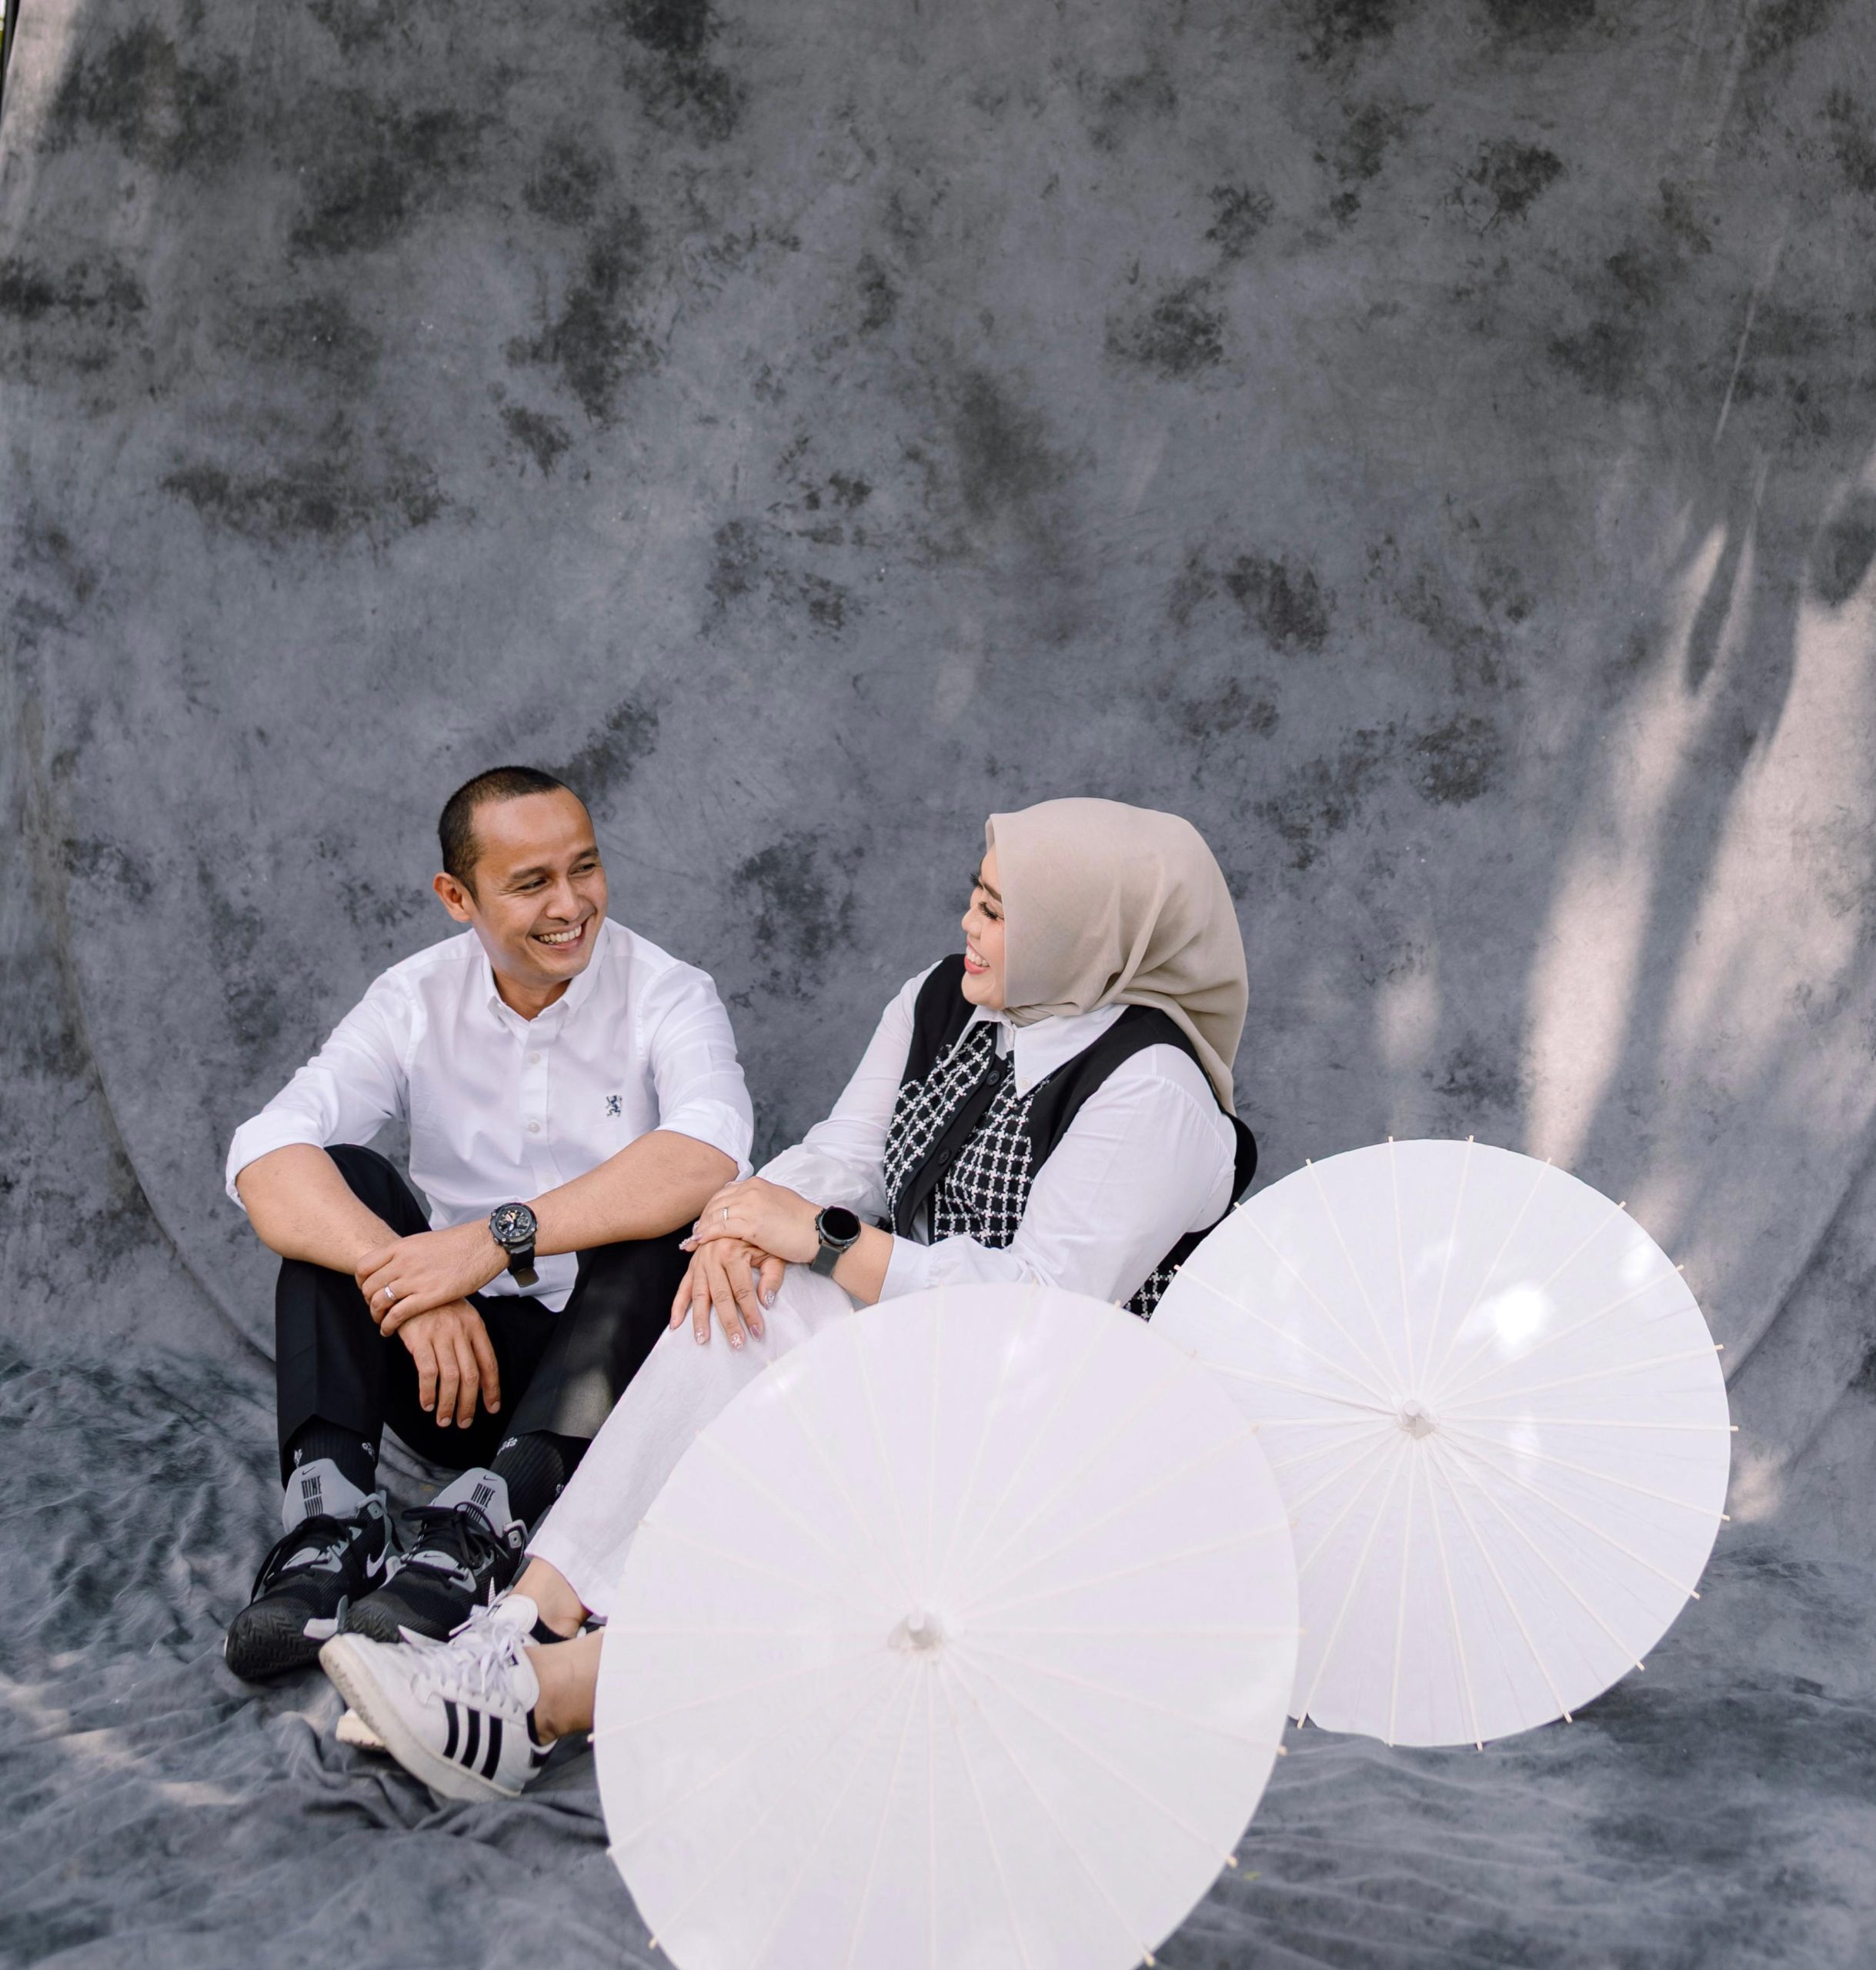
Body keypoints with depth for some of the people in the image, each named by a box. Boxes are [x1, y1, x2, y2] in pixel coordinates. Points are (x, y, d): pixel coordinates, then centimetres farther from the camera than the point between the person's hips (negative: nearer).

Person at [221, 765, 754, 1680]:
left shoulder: (668, 997, -8)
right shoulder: (416, 1002, -1)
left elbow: (708, 1158, -30)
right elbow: (265, 1157, -17)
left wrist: (500, 1237, -37)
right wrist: (406, 1276, -33)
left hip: (611, 1365, -2)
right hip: (460, 1362, 3)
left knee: (654, 1224, -30)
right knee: (338, 1184, -17)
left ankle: (480, 1525, -41)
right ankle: (330, 1519, -30)